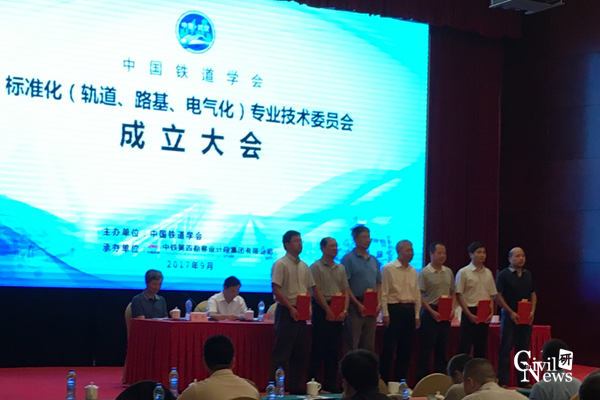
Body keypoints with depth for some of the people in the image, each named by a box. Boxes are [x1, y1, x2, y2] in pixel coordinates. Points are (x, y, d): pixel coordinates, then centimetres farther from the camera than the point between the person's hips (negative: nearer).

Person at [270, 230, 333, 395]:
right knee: (282, 352, -7)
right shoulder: (281, 264, -8)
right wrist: (291, 308, -17)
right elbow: (276, 290, -15)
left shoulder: (303, 266, 14)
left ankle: (296, 387, 17)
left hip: (301, 312, 7)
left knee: (299, 352, 10)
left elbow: (310, 288, 20)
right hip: (286, 312, -7)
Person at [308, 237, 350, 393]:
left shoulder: (340, 268, 13)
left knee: (333, 349, 8)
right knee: (318, 349, -3)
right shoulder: (316, 267, -5)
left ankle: (331, 384, 14)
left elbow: (345, 291, 11)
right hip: (322, 310, -5)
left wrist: (344, 310, -3)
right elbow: (316, 292, -10)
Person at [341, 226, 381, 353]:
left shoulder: (374, 260, 15)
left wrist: (379, 303, 3)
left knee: (369, 345, 8)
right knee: (352, 344, -6)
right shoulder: (349, 259, -4)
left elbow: (378, 284, 18)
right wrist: (357, 304, -15)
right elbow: (345, 285, -9)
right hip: (355, 306, -6)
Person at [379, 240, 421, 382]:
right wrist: (385, 314, -12)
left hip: (409, 310, 6)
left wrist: (417, 315, 11)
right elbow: (384, 293, -8)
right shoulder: (389, 268, -5)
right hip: (394, 308, -6)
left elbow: (417, 294, 15)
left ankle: (400, 380, 15)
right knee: (389, 347, -5)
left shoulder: (413, 271, 12)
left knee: (406, 349, 8)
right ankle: (383, 380, 1)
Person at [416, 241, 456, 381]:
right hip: (430, 312, -5)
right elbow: (419, 295, -9)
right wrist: (432, 311, -15)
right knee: (427, 347, -3)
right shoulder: (424, 273, -6)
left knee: (442, 347, 9)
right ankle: (422, 377, 3)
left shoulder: (448, 272, 10)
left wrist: (452, 309, 1)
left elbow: (452, 293, 16)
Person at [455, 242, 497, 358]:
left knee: (481, 347, 9)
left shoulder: (488, 273, 10)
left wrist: (491, 312, 0)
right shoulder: (464, 272, -5)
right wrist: (469, 314, -13)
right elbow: (459, 296, -7)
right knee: (465, 346, -5)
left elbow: (491, 295, 15)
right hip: (470, 312, -5)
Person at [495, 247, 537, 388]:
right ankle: (502, 381, -1)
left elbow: (533, 294, 15)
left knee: (523, 349, 9)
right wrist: (511, 312, -12)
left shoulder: (528, 274, 12)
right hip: (510, 317, -5)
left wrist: (532, 311, 1)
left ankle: (523, 380, 15)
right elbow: (498, 296, -9)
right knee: (506, 349, -3)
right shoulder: (503, 275, -5)